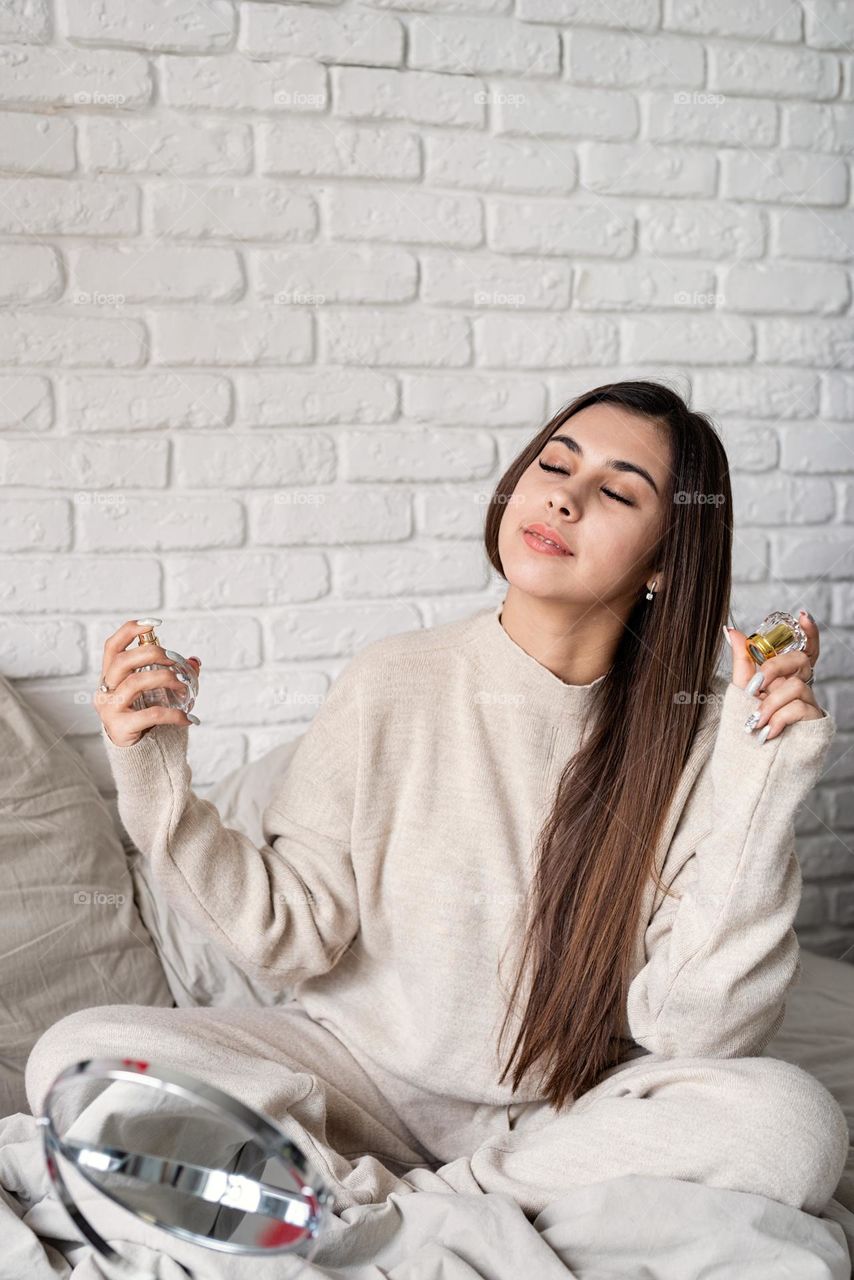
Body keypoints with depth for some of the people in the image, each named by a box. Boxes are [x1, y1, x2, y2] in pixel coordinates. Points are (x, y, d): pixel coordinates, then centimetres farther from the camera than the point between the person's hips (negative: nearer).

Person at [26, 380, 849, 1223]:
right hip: (361, 1071, 1)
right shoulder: (394, 683, -7)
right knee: (79, 1053, -19)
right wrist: (155, 788, -17)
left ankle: (373, 1212, -19)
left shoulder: (691, 737, -9)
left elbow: (694, 1030, -16)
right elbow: (290, 936, -6)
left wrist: (759, 794, -22)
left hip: (570, 1112, 0)